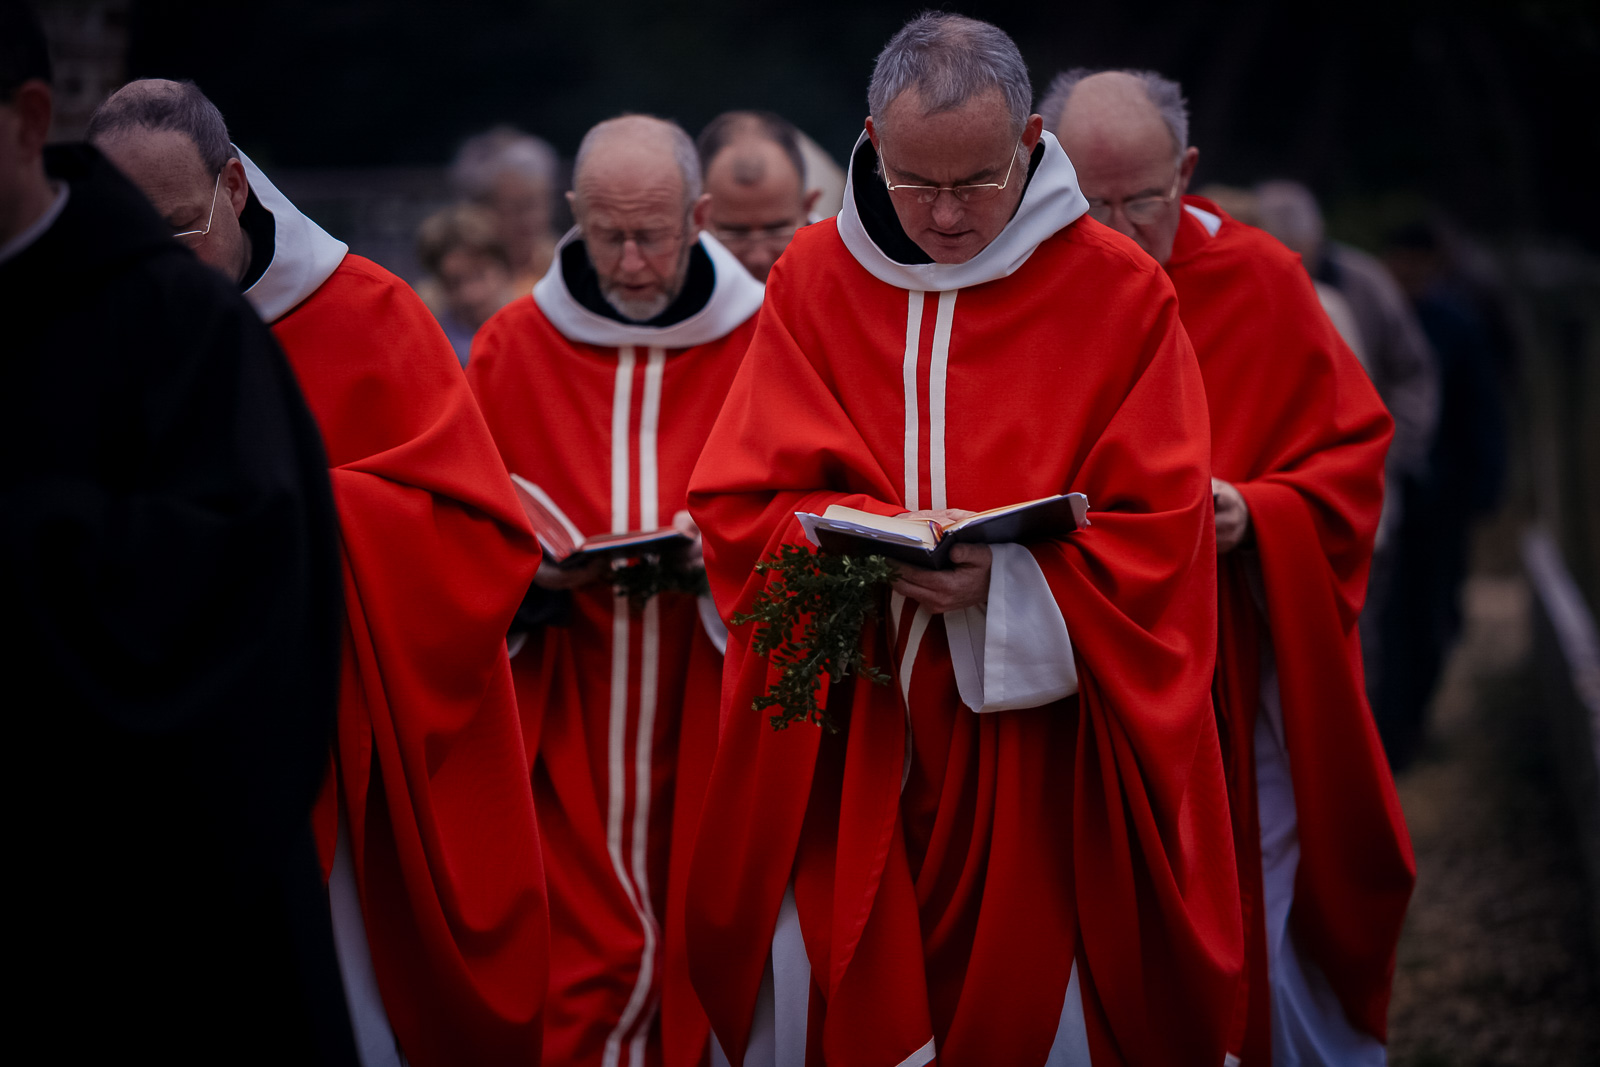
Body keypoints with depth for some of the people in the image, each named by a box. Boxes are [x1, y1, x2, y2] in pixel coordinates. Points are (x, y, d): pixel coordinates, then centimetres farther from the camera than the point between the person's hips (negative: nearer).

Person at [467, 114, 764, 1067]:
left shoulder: (761, 341, 1)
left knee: (701, 946, 2)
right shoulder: (514, 346, 5)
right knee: (577, 952, -4)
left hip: (709, 723, 0)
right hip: (567, 726, 1)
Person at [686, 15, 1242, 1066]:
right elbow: (738, 504, 1)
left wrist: (1006, 582, -22)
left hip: (1037, 734, -2)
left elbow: (1157, 534, -6)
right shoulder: (814, 280, 3)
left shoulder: (1120, 293, -3)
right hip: (841, 740, 2)